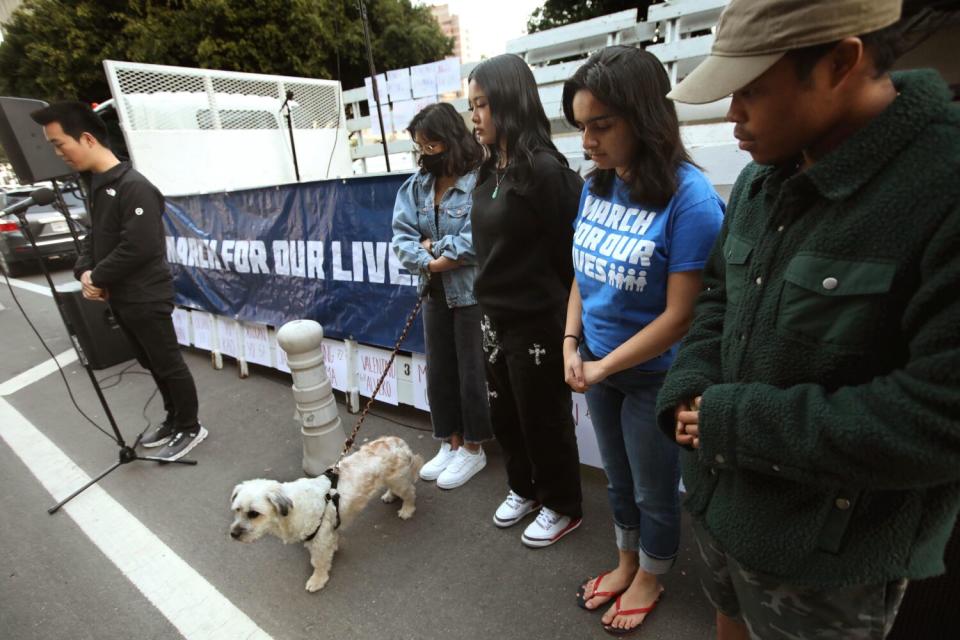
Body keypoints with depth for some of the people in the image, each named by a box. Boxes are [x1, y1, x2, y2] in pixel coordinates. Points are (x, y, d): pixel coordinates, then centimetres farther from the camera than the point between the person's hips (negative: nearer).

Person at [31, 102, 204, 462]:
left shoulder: (134, 187, -17)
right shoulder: (97, 185, 13)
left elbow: (139, 247, -24)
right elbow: (95, 236, 18)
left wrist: (98, 277, -12)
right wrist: (84, 271, 0)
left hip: (146, 299, -9)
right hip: (121, 298, 9)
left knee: (169, 365, 2)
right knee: (152, 365, 18)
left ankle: (190, 428, 16)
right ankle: (174, 419, 33)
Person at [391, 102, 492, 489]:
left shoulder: (480, 181, -15)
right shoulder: (417, 184, 6)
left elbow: (478, 239, -23)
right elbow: (402, 236, 0)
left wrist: (433, 247, -12)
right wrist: (429, 261, -17)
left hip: (471, 293, -7)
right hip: (435, 292, 7)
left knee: (471, 372, 6)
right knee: (439, 371, 15)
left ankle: (472, 449, 26)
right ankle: (451, 443, 34)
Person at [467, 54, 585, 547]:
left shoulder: (545, 170, -19)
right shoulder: (489, 171, 7)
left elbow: (568, 252, -16)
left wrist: (559, 312, -8)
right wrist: (489, 297, 12)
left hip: (537, 322, -8)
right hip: (495, 316, 8)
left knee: (544, 418, 10)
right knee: (504, 413, 21)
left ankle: (561, 506, 35)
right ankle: (524, 489, 45)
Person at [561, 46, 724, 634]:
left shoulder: (690, 197, -21)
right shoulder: (596, 188, -2)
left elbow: (679, 317, -21)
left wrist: (601, 367, -16)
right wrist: (570, 345, -4)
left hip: (654, 376, -5)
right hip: (598, 366, 6)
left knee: (655, 491, 18)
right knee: (619, 481, 25)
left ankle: (650, 581, 45)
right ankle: (626, 563, 50)